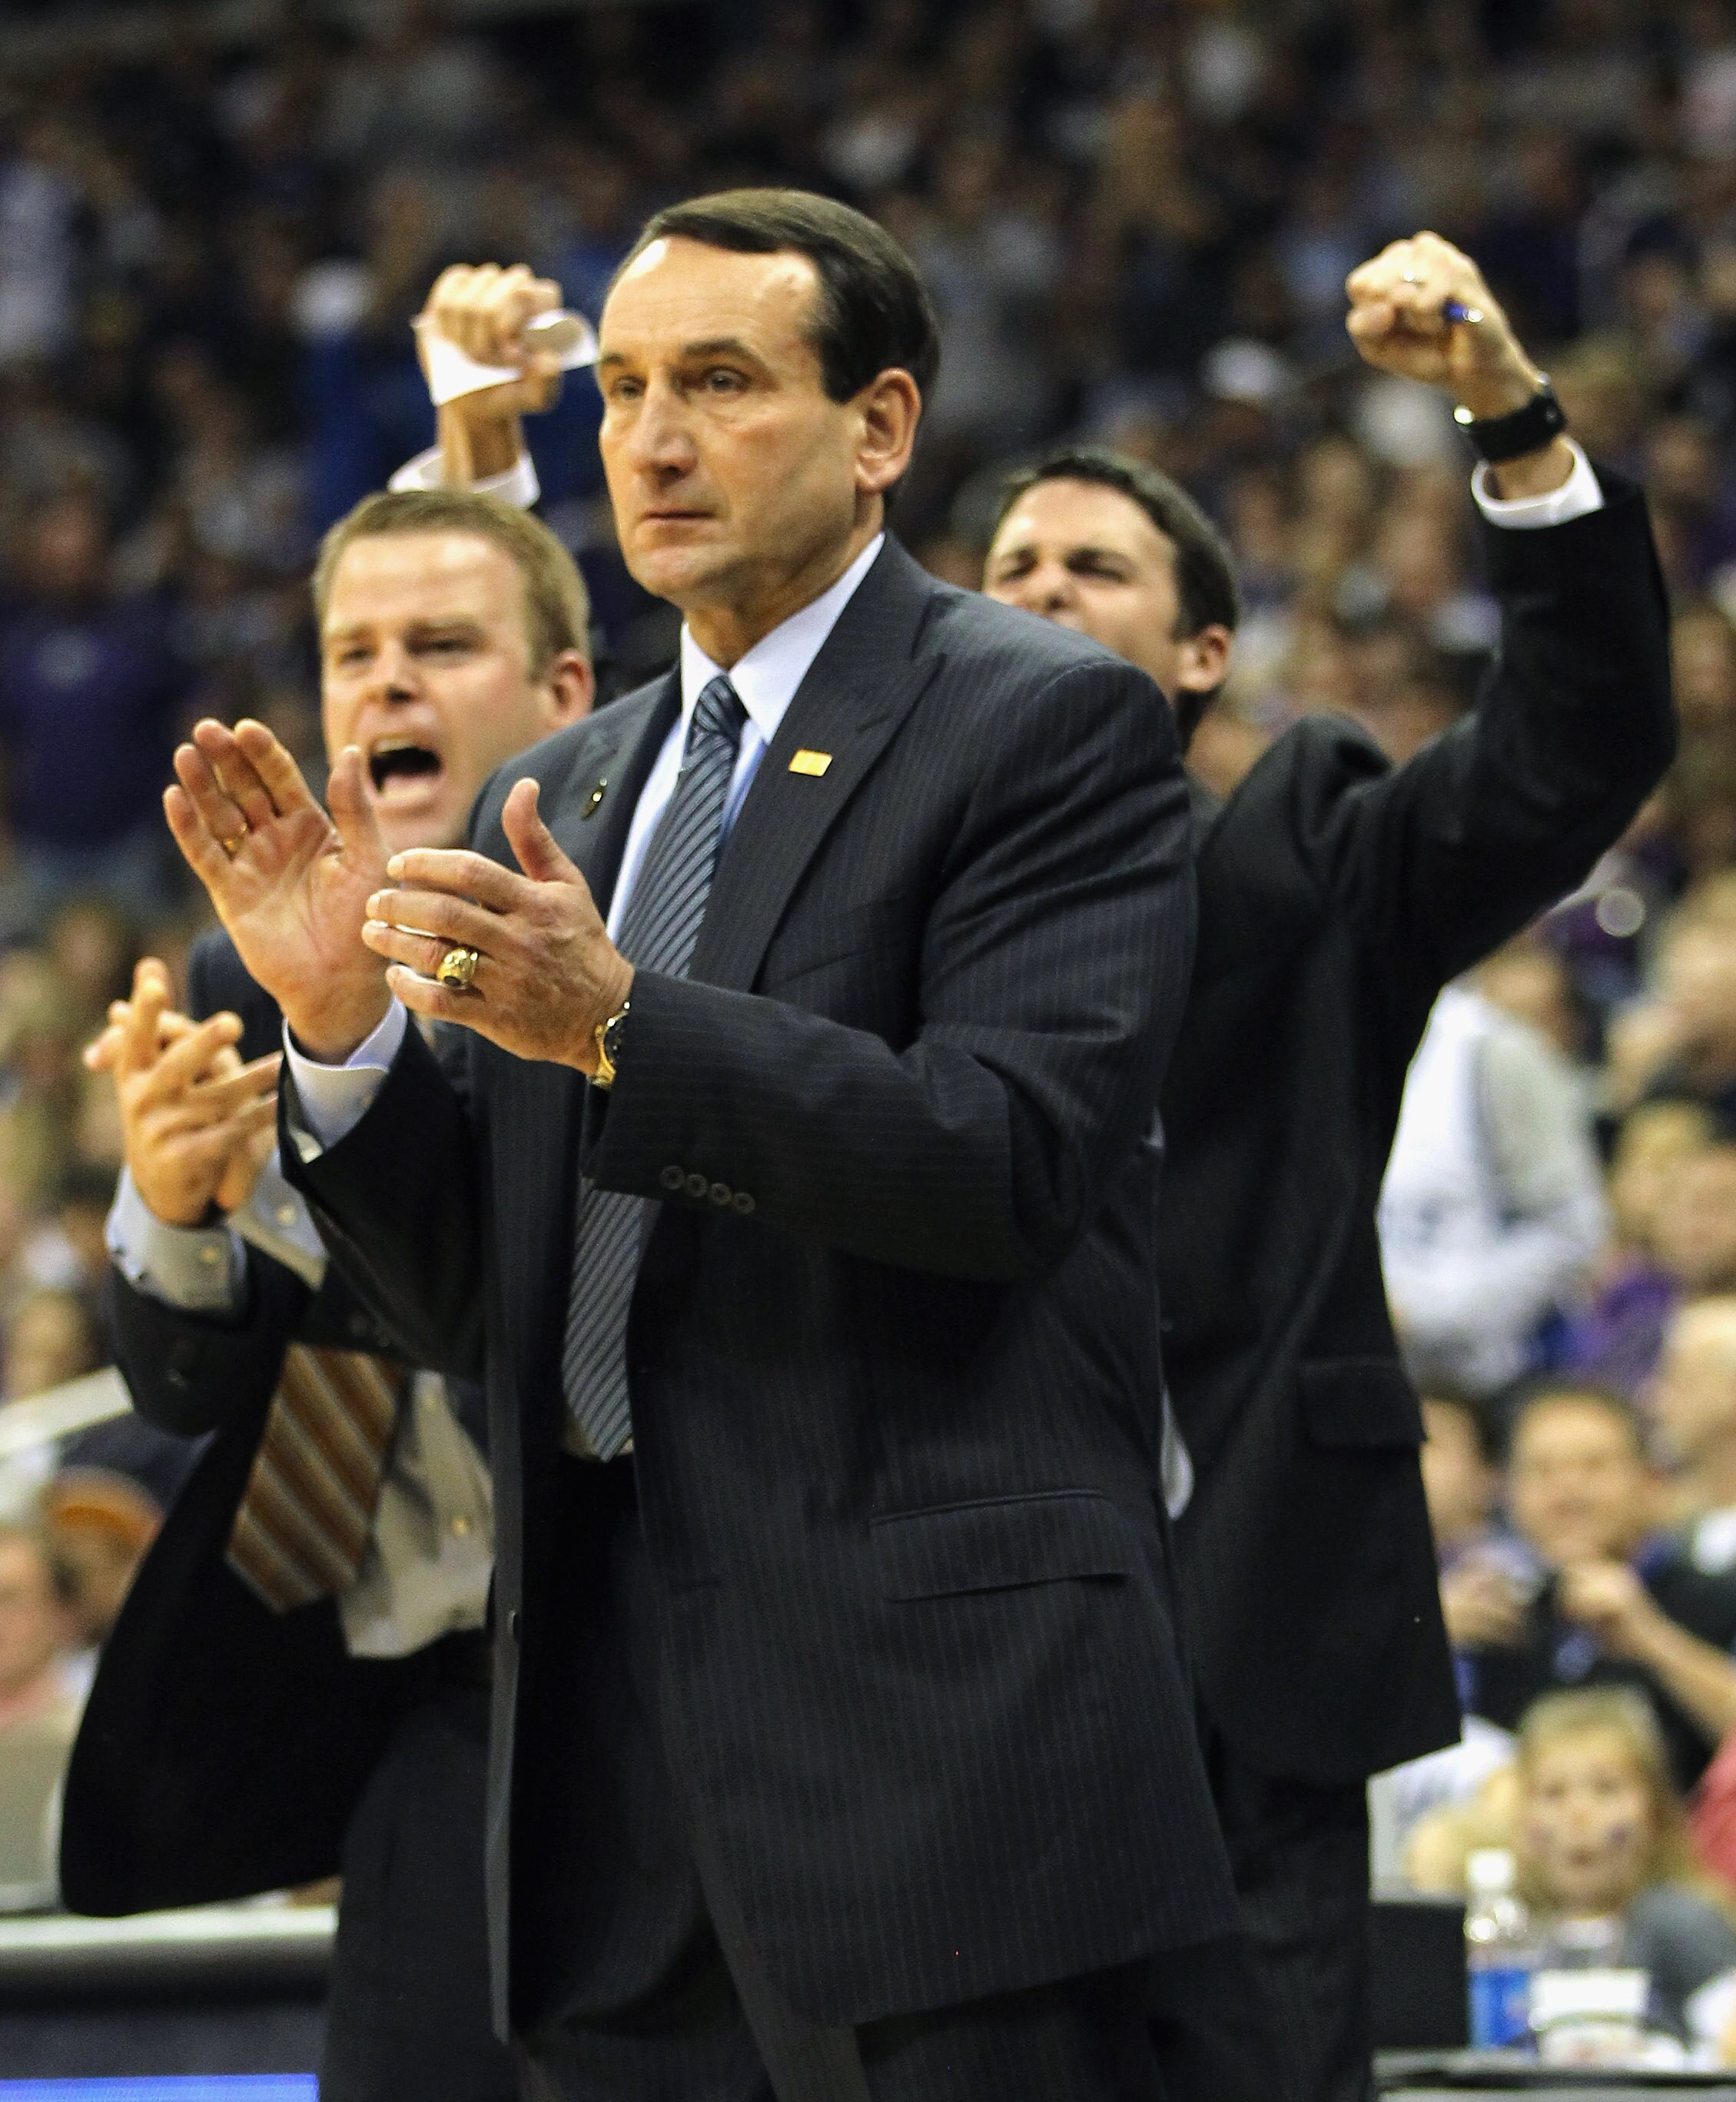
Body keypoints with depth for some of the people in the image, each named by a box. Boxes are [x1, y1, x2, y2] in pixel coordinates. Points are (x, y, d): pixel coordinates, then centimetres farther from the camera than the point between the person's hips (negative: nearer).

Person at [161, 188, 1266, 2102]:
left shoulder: (1049, 725, -2)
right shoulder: (558, 802, 18)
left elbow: (1010, 1158, -15)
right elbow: (472, 1300, 15)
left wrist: (622, 1023, -24)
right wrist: (341, 1020, -4)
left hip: (937, 1702, -6)